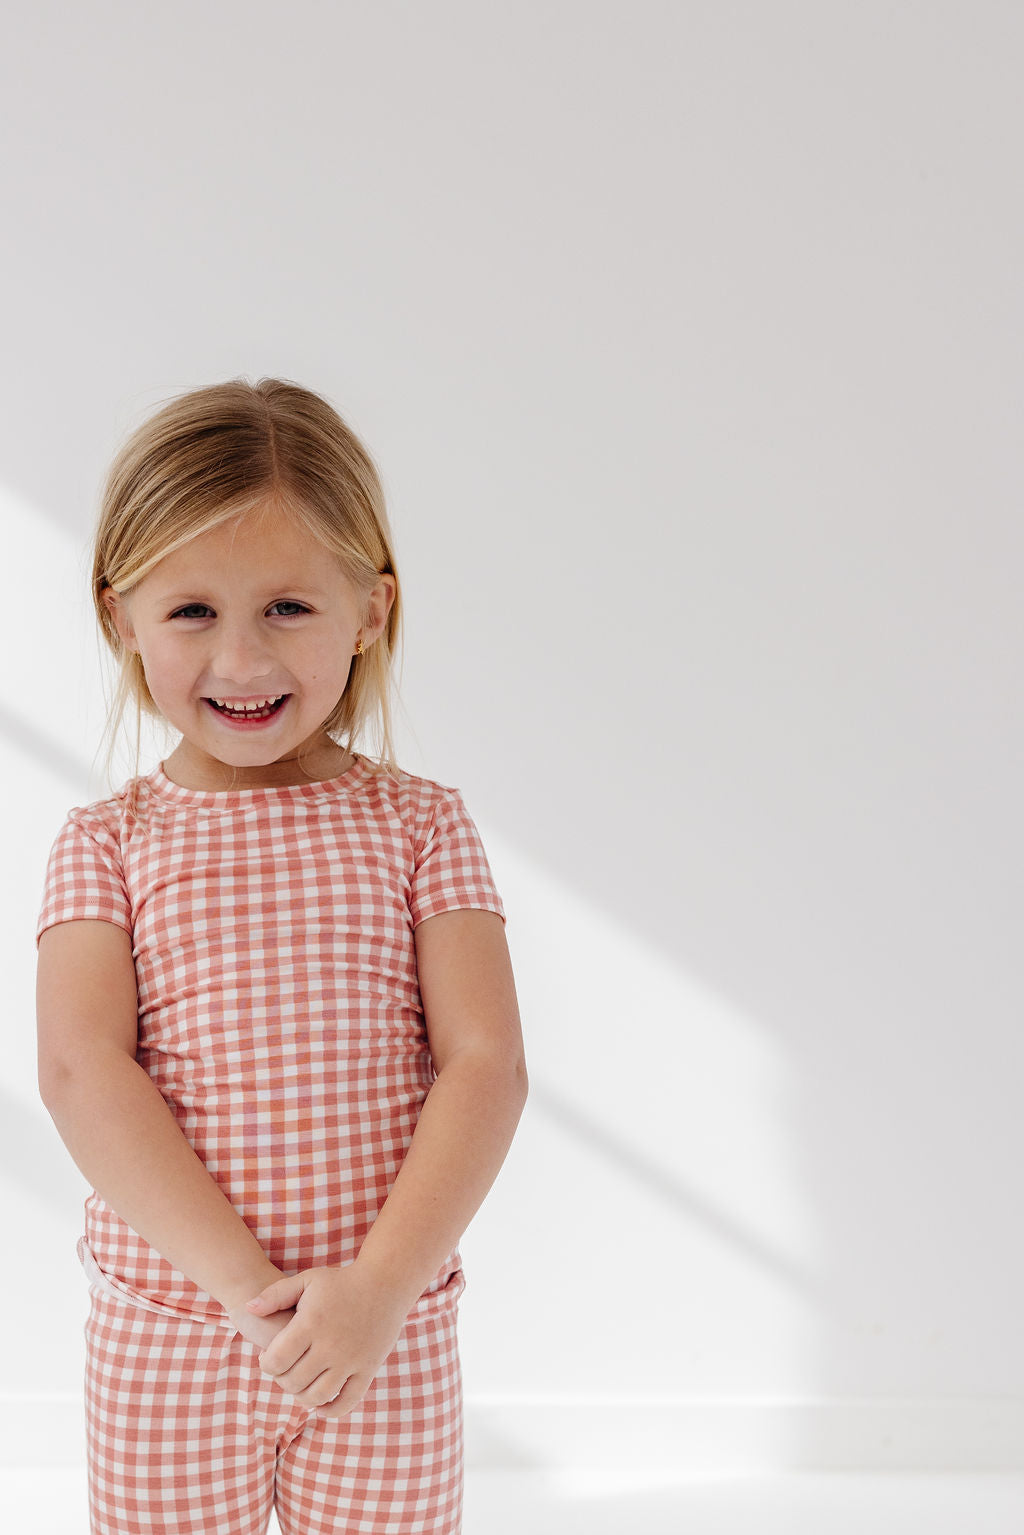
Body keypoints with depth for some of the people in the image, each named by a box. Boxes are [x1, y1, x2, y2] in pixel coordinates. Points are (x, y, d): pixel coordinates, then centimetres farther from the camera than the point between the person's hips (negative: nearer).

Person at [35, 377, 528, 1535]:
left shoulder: (418, 822, -1)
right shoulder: (107, 841, -1)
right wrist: (247, 1284, -20)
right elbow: (82, 1074, -12)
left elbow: (486, 1063, -7)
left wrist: (381, 1285, -18)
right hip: (165, 1337, 0)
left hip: (387, 1335, 0)